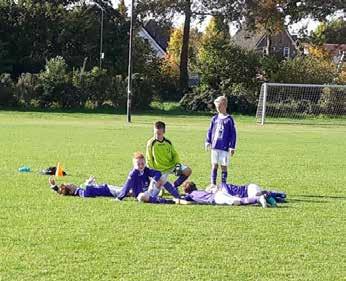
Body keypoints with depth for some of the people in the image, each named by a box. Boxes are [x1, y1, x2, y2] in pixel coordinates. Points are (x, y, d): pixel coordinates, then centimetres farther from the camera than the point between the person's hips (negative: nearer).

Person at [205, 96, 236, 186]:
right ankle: (213, 184, 13)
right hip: (215, 146, 4)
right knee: (214, 165, 7)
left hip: (225, 148, -4)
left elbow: (233, 134, -5)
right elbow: (210, 130, 14)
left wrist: (232, 147, -8)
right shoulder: (215, 118, 7)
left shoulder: (229, 119, -5)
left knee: (224, 166, 3)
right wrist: (208, 142, 5)